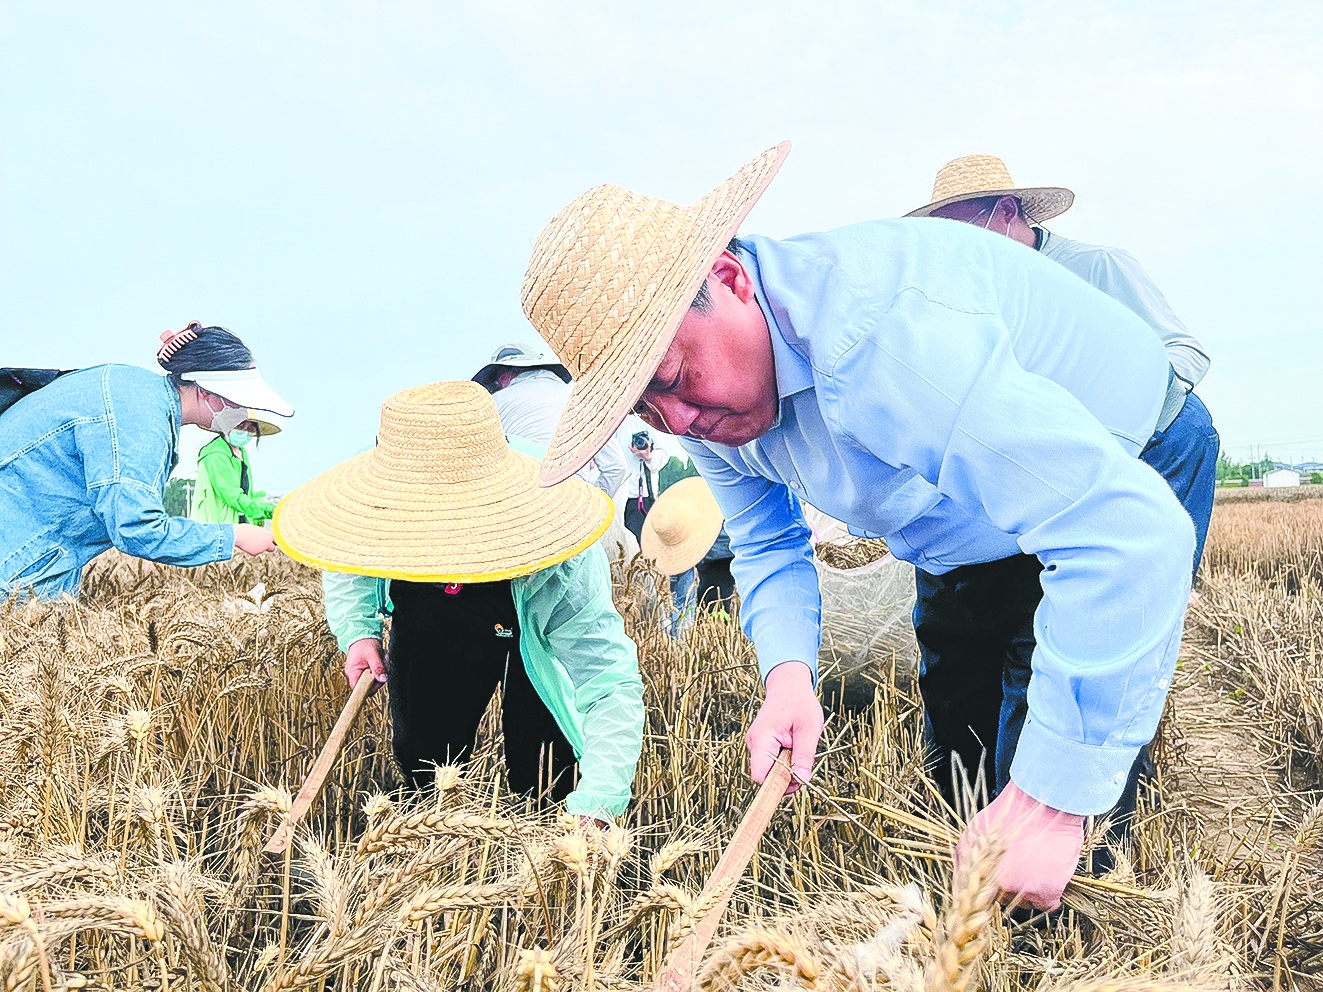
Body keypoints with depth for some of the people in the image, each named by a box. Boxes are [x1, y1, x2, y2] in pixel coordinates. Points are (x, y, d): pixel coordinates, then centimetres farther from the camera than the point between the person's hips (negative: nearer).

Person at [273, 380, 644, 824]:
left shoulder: (561, 570, -43)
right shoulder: (379, 490, -31)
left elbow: (611, 687, -43)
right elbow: (347, 556, -7)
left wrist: (594, 808, -54)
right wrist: (358, 632, -22)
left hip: (539, 632, -2)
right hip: (429, 617, 3)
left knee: (542, 782, -5)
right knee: (423, 761, 2)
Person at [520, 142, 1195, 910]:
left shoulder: (886, 337, -44)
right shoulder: (704, 400, -14)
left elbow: (1128, 531, -45)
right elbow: (768, 544, 0)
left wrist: (1053, 799, -42)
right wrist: (789, 669, -21)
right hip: (975, 541, 7)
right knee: (954, 763, 18)